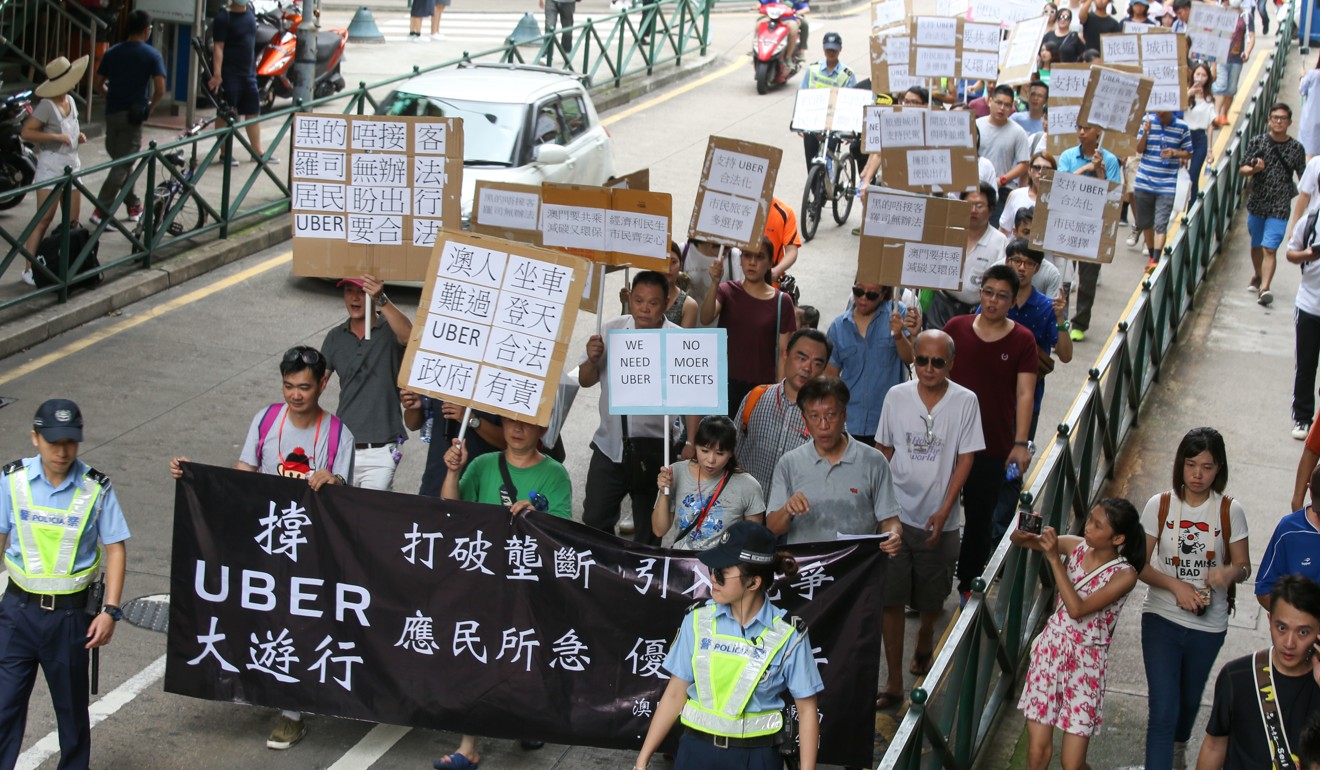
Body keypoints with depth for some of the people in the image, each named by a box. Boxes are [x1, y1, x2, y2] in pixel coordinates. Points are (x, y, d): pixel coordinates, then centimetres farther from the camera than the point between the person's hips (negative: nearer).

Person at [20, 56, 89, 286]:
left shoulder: (71, 101, 11)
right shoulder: (47, 105, -14)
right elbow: (26, 132, -18)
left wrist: (78, 137, 5)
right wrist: (56, 137, -22)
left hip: (72, 165, 8)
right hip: (51, 167, -8)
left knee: (72, 221, 7)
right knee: (44, 219, -10)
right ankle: (29, 269, -8)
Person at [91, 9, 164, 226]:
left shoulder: (112, 53, 7)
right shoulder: (152, 55, -5)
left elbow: (99, 84, 8)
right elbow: (160, 89, -14)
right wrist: (150, 107, 3)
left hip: (112, 112, 5)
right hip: (134, 114, -5)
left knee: (120, 159, 19)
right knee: (122, 165, -4)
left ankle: (134, 205, 27)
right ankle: (101, 210, -14)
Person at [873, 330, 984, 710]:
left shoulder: (965, 402, -6)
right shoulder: (897, 397, -1)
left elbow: (965, 459, -5)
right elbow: (884, 450, 8)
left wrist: (944, 510, -13)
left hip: (939, 519, 0)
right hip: (896, 514, 1)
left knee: (932, 599, 15)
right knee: (891, 600, -3)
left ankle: (924, 644, 47)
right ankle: (894, 684, 4)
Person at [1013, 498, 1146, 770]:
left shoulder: (1124, 574, -15)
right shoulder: (1077, 546, -3)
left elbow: (1077, 609, -25)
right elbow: (1019, 541, 4)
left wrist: (1054, 558, -26)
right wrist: (1023, 534, -21)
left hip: (1086, 664, -3)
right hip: (1050, 650, 3)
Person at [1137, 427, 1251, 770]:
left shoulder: (1230, 512, -6)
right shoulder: (1159, 506, -7)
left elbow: (1244, 567, -1)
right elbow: (1140, 565, -4)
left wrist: (1230, 572, -25)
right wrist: (1176, 586, -21)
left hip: (1208, 625, 2)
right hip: (1162, 617, -2)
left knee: (1189, 700, 23)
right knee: (1164, 709, -11)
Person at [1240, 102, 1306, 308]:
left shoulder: (1297, 148, -2)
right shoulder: (1258, 141, -1)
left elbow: (1303, 178, 5)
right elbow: (1242, 170, 1)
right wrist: (1254, 169, -20)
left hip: (1280, 207, -2)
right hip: (1257, 203, 2)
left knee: (1270, 249, -12)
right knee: (1257, 245, 19)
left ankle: (1264, 288, -20)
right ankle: (1257, 277, 42)